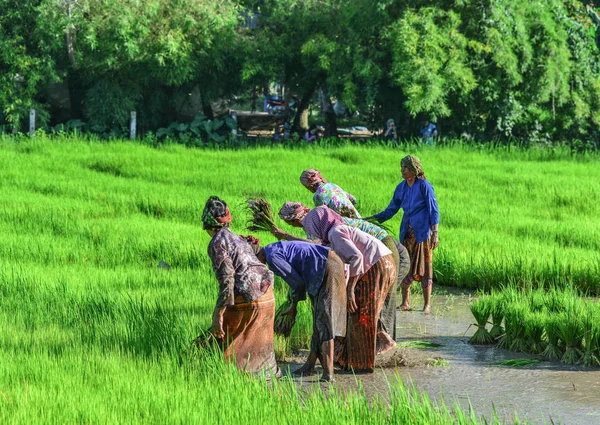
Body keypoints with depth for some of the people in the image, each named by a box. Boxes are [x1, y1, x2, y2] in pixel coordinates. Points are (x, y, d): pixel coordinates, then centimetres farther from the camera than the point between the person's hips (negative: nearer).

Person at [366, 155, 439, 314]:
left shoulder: (424, 186, -8)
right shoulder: (401, 188, 9)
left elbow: (434, 210, -8)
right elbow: (390, 210, 15)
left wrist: (435, 233, -15)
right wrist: (370, 220, 8)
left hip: (423, 231, -6)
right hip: (407, 232, 6)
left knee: (424, 267, -3)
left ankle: (427, 304, 1)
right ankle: (405, 303, 11)